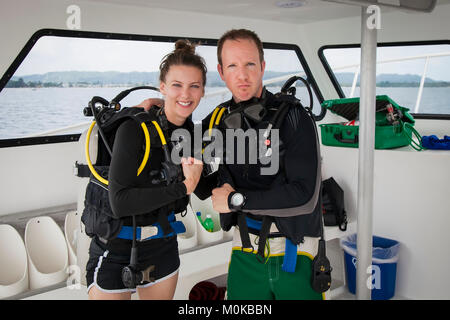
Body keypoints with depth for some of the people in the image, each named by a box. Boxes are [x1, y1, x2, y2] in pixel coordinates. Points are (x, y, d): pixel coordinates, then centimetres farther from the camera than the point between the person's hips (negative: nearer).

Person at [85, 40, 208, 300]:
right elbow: (120, 203, -26)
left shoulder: (193, 132, -2)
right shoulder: (135, 128, -21)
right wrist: (184, 187, -28)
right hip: (117, 251, -5)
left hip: (163, 248, 6)